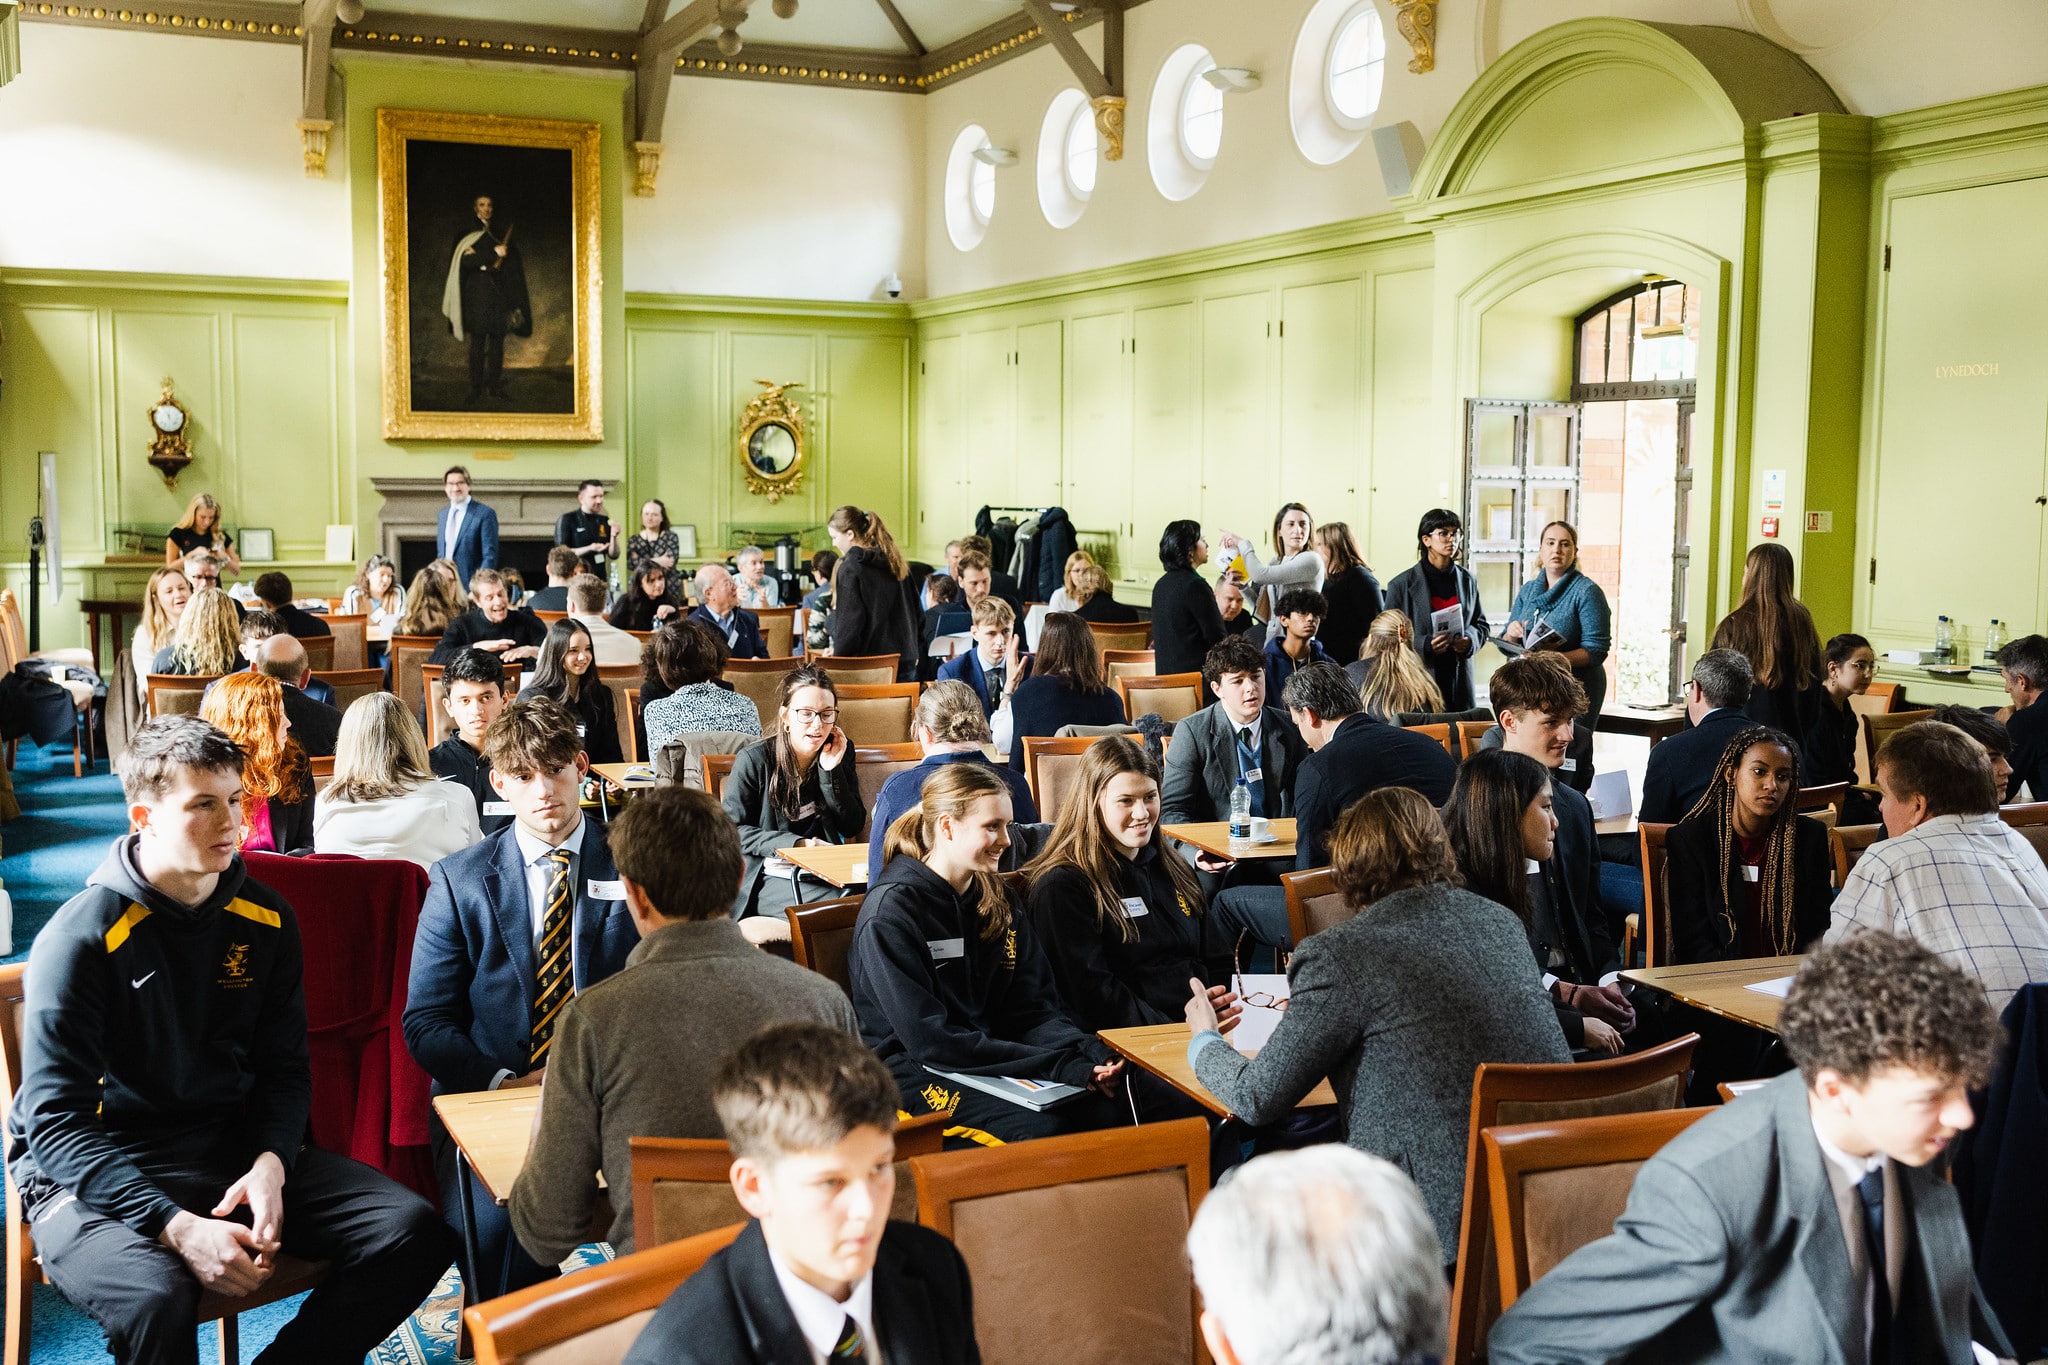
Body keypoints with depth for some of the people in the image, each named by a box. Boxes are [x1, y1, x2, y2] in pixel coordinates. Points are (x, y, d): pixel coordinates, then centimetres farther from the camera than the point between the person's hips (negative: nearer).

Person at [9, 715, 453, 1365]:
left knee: (415, 1234, -13)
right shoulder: (81, 938, -12)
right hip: (99, 1173, -5)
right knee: (157, 1298, -38)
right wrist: (178, 1227, -27)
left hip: (232, 1145, 6)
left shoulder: (265, 919, 5)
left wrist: (270, 1163, -12)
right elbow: (54, 1118, -16)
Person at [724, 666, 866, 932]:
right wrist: (794, 844, -17)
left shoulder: (841, 752, 6)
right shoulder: (754, 760, -6)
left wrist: (831, 770, -8)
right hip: (769, 874, -4)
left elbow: (852, 828, 3)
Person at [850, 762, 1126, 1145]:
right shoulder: (890, 912, -14)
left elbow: (1034, 1008, 7)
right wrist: (1060, 1066, -24)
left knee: (1106, 1112, -21)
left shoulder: (1000, 900, 9)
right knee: (1039, 1128, -30)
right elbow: (929, 1040, -20)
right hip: (915, 1069, -6)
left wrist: (1089, 1052, -16)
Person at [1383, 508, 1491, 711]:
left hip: (1459, 678, 4)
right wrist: (1424, 645, -17)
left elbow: (1482, 625, 20)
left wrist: (1470, 640, -2)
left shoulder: (1467, 580, 13)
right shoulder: (1402, 584, 0)